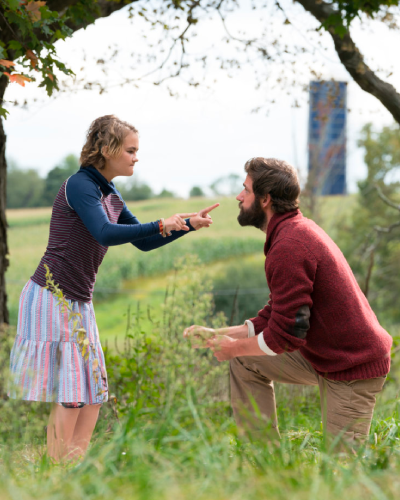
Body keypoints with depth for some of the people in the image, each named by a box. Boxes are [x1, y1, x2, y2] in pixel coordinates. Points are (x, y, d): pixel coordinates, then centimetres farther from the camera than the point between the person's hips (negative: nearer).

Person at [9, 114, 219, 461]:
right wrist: (161, 225, -26)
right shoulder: (80, 185, -14)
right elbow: (105, 234, -27)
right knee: (69, 392, -7)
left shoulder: (111, 197, 13)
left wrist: (189, 224, 10)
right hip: (51, 298, -9)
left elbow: (143, 242, 17)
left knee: (93, 388, 7)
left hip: (79, 302, 9)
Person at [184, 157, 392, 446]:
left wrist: (234, 347, -7)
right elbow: (276, 313, 15)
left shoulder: (289, 248, -25)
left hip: (353, 368, -10)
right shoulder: (298, 229, 9)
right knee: (246, 362, 12)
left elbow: (285, 334, -25)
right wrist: (218, 335, 9)